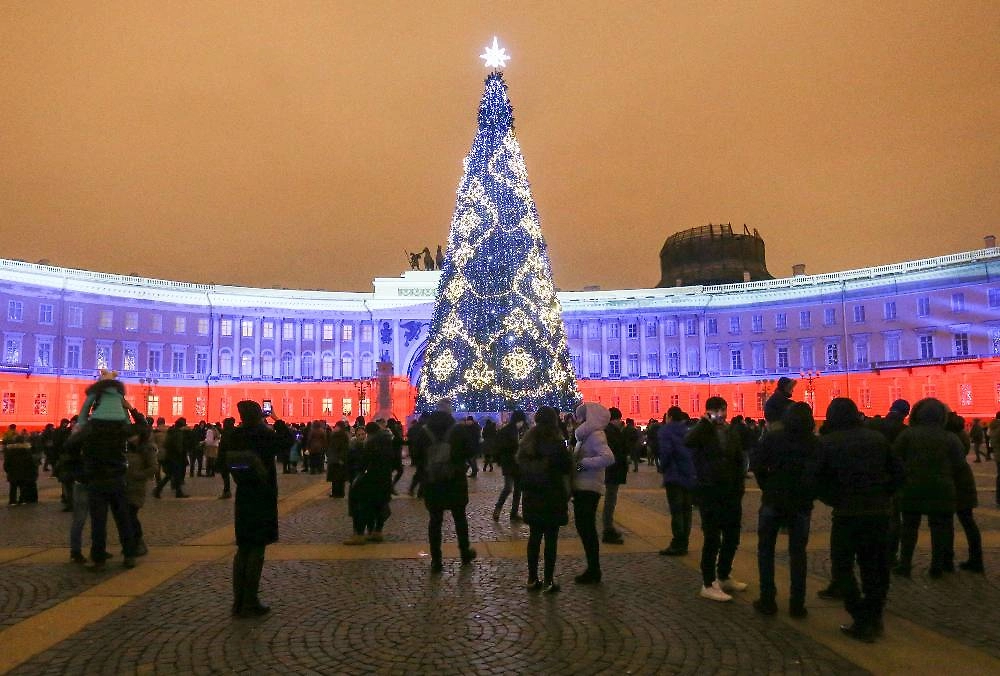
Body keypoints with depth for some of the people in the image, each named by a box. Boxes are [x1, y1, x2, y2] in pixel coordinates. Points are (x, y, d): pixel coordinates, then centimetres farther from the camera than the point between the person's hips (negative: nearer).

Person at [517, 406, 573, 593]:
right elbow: (568, 466, -7)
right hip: (552, 497, -5)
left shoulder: (526, 442, 6)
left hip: (531, 497, 6)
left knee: (534, 537, 12)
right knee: (551, 538, 0)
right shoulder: (556, 443, -13)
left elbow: (520, 467, 13)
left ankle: (532, 579, 17)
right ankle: (548, 581, 3)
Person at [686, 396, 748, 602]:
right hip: (709, 493, -6)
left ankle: (724, 577, 32)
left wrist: (739, 487, 8)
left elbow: (740, 461, 16)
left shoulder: (732, 433, 11)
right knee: (712, 539, -4)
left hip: (731, 493, 6)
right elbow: (688, 442, -30)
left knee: (732, 538, 14)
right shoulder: (703, 432, -7)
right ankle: (708, 585, 7)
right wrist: (706, 422, -23)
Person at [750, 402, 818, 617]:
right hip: (801, 505, 1)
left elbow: (756, 464, -13)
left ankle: (767, 601, 10)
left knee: (766, 550, 11)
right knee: (798, 553, 11)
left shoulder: (772, 439, -6)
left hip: (773, 501, -1)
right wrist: (808, 496, 4)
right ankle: (797, 604, 12)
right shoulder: (815, 444, -3)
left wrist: (768, 487, 1)